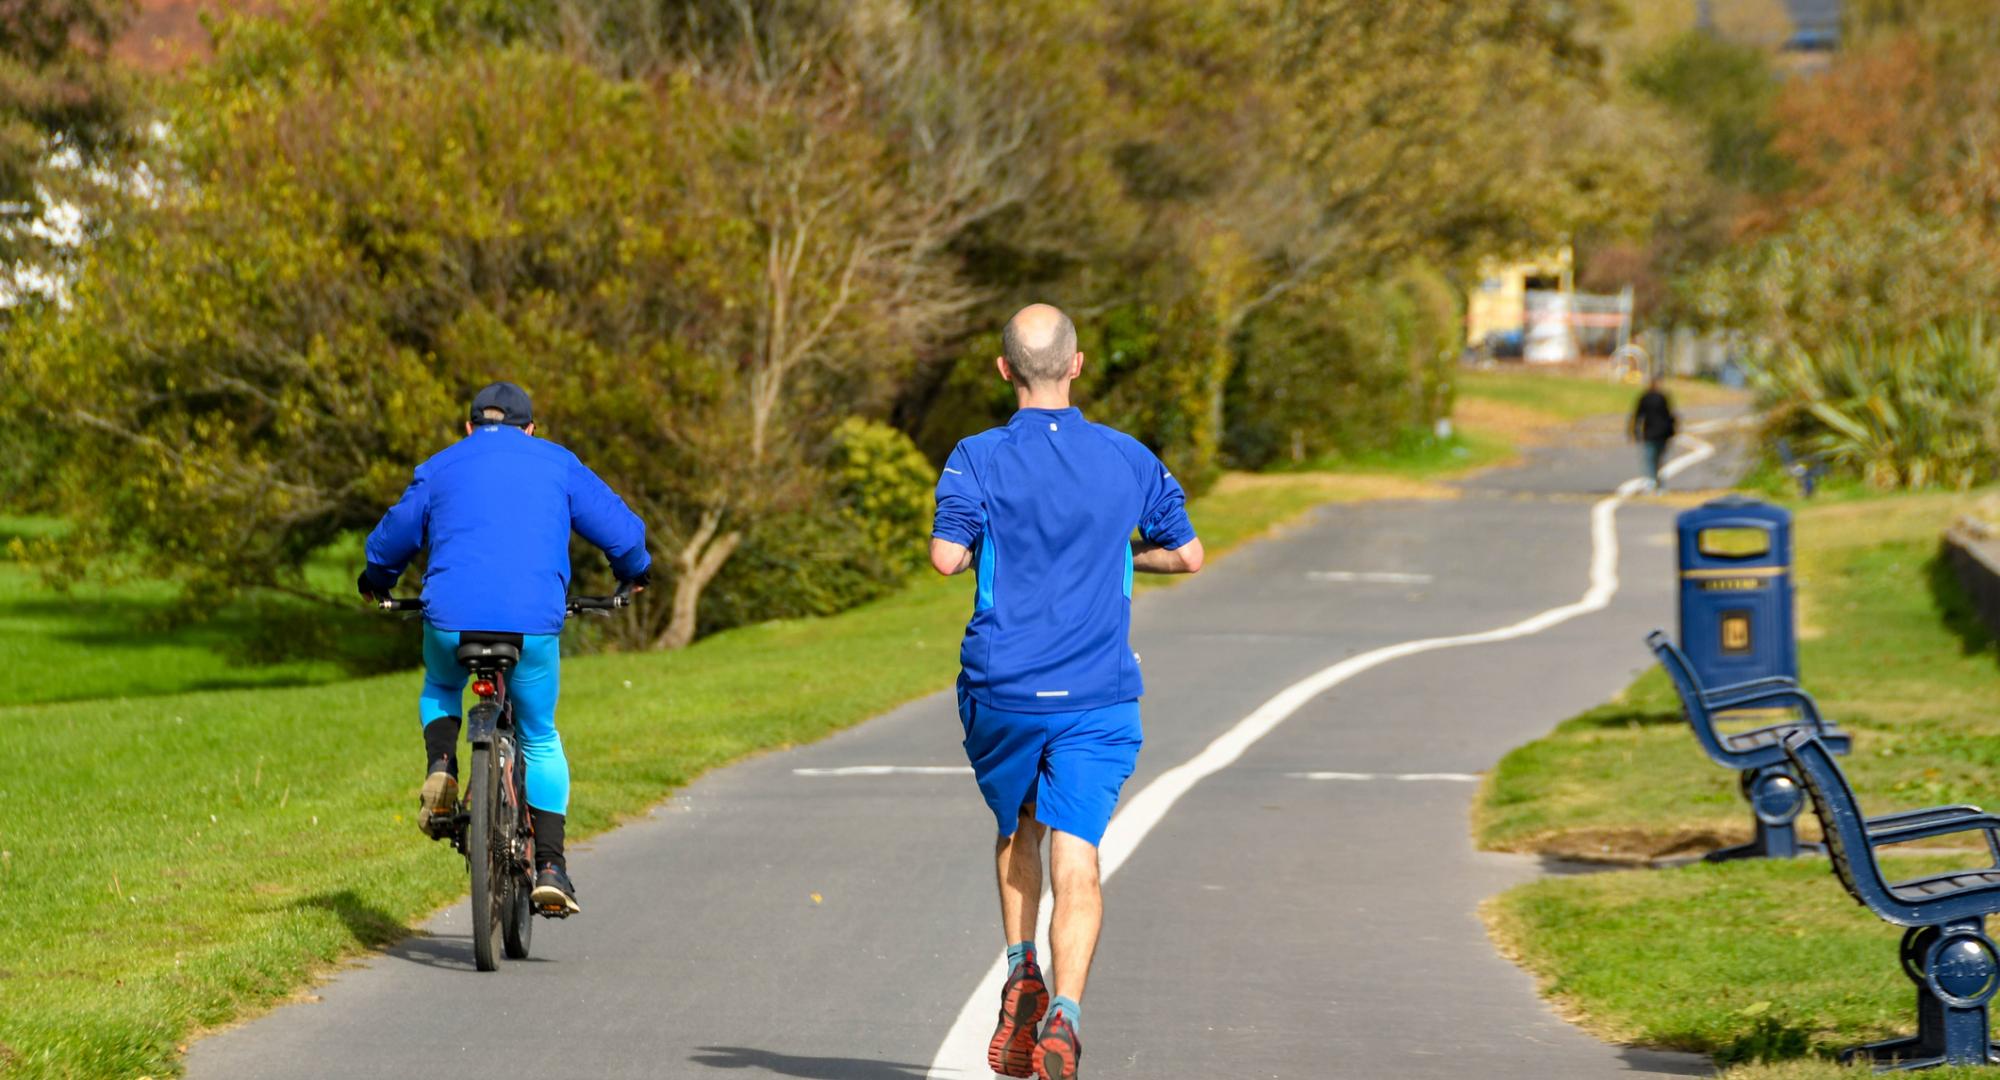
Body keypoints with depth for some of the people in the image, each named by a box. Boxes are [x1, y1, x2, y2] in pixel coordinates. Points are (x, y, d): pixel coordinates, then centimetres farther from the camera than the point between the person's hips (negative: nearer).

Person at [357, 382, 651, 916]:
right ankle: (550, 866, 6)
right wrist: (634, 572, 37)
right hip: (534, 625, 0)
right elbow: (621, 529, 16)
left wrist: (377, 583, 44)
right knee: (541, 740, 18)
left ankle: (440, 768, 4)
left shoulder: (439, 467, 16)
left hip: (451, 620, 0)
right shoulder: (558, 465, 15)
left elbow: (390, 540, 22)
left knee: (440, 688, 33)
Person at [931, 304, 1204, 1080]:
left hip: (1001, 689, 0)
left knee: (1016, 829, 25)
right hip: (1098, 696, 0)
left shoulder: (979, 459, -4)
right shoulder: (1129, 459, 3)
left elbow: (947, 556, -16)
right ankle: (1064, 1009, -23)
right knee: (1076, 862, -5)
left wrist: (983, 550, 6)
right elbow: (1187, 555, 9)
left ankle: (1023, 974, 11)